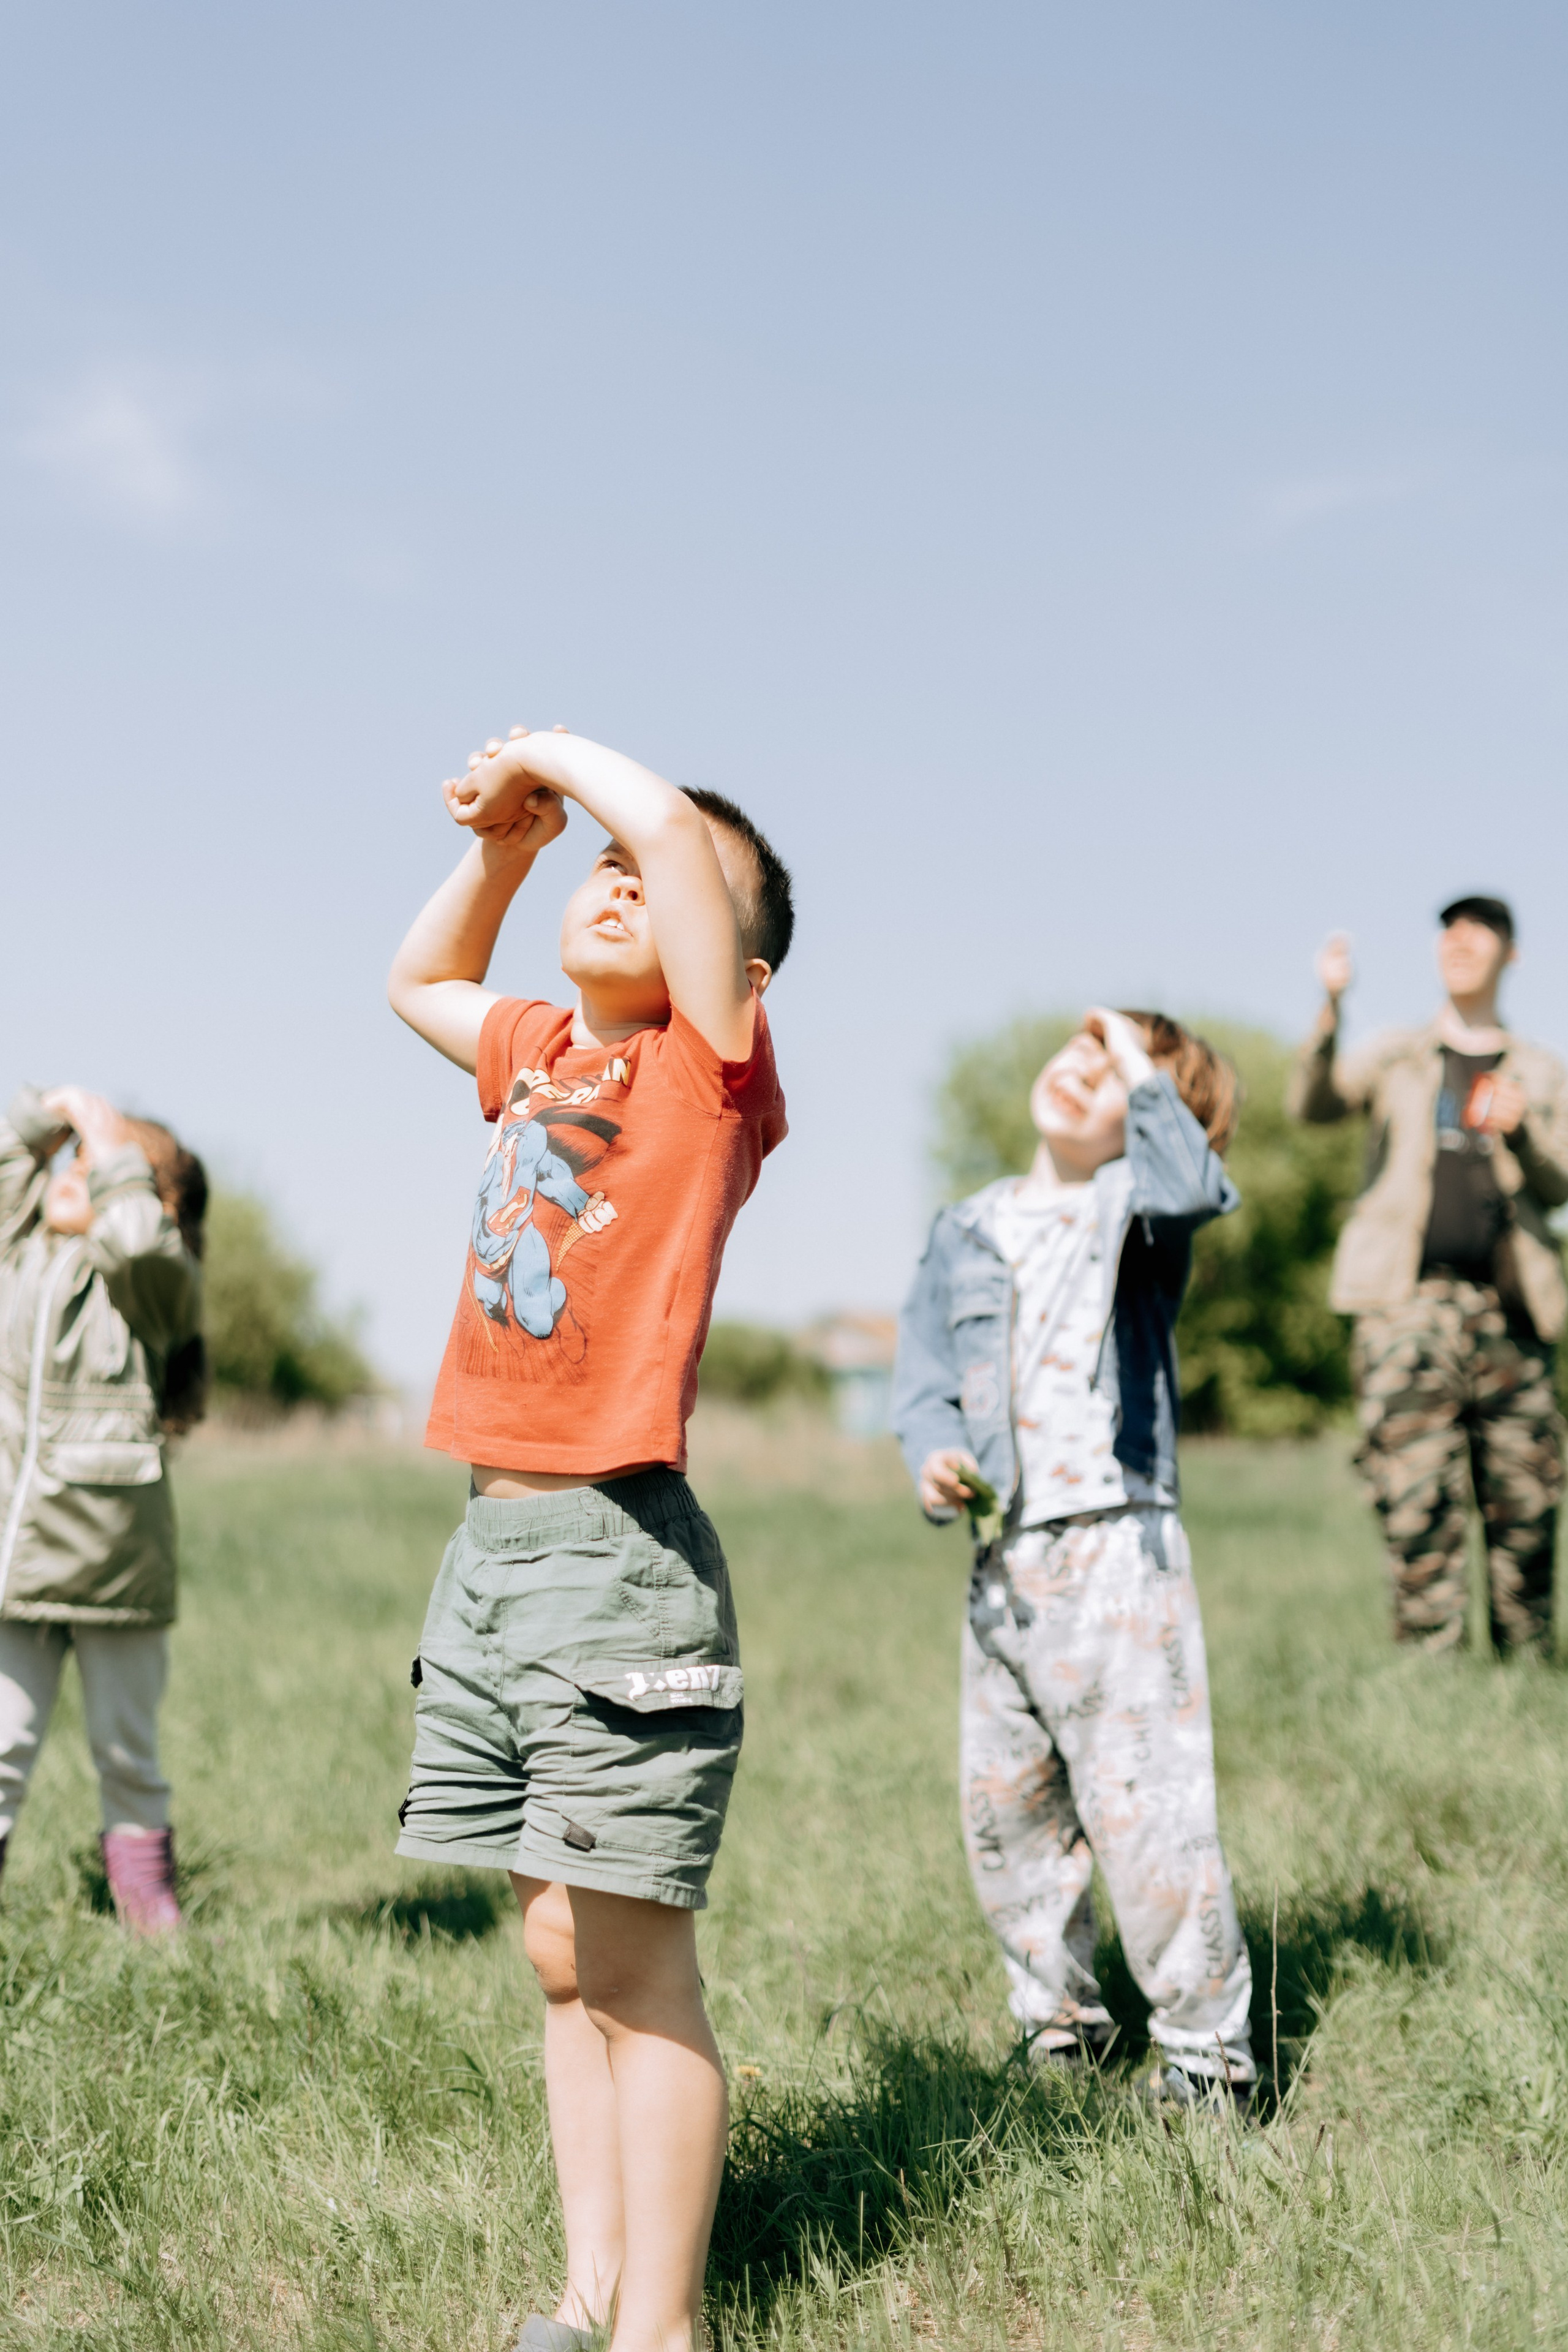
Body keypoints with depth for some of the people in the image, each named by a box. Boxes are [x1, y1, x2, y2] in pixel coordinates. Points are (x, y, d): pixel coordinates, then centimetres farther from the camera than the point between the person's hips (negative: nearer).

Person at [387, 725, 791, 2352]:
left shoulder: (712, 1063, -5)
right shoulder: (540, 1052, 15)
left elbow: (671, 823, -19)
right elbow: (416, 984, 36)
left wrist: (546, 753, -1)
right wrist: (501, 845, 21)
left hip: (618, 1555, -7)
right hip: (490, 1548, 7)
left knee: (637, 1969, -2)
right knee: (563, 1963, 13)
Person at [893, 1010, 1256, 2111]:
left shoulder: (1134, 1206, -2)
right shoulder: (967, 1230, 15)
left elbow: (1193, 1187, -26)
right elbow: (925, 1367, 14)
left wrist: (1147, 1080, -13)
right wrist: (934, 1452, -5)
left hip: (1115, 1553, -6)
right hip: (1000, 1562, 6)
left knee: (1141, 1803, -8)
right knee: (1003, 1810, 13)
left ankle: (1208, 2048, 6)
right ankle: (1060, 2021, 31)